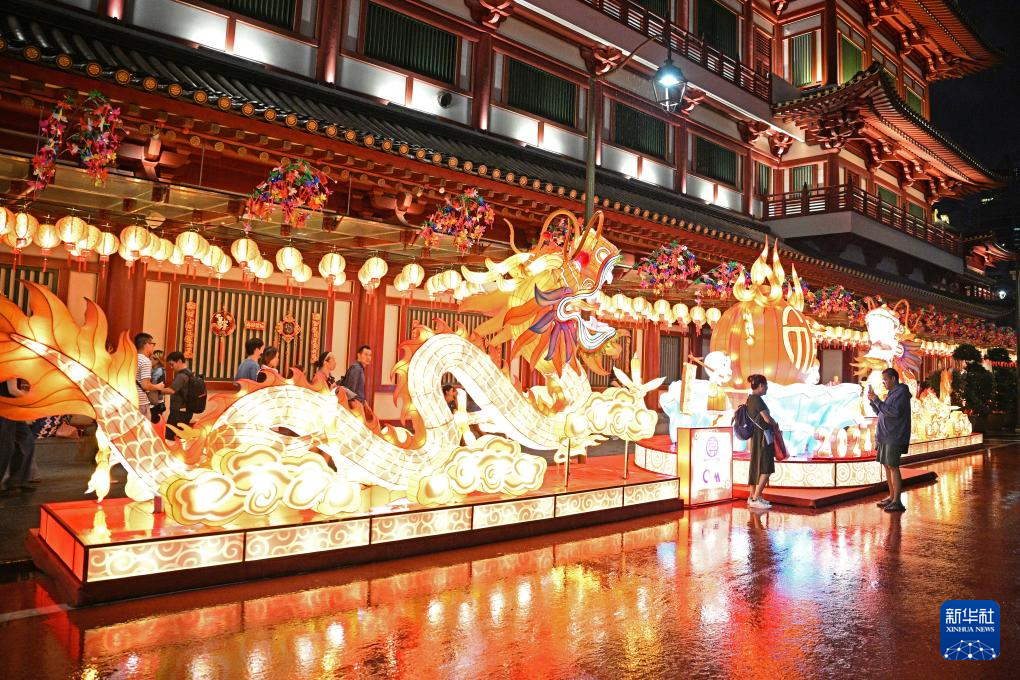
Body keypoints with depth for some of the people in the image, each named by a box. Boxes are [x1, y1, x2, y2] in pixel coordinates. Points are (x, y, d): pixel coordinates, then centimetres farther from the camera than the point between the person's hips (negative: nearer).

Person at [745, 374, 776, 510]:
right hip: (763, 437, -10)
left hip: (756, 437, 10)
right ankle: (755, 499, -7)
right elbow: (767, 418, -18)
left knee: (756, 466, 14)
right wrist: (776, 425, 2)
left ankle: (752, 496, 21)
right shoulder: (757, 399, -17)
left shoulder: (750, 399, 12)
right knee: (766, 468, -7)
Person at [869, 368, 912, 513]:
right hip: (886, 436, 9)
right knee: (887, 465, 11)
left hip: (895, 437, -9)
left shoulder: (901, 392, -9)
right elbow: (881, 412, 22)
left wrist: (877, 400, -18)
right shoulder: (891, 393, 19)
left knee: (893, 466, -10)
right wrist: (873, 401, 8)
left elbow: (894, 412, -21)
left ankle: (897, 501, -8)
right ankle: (891, 497, 18)